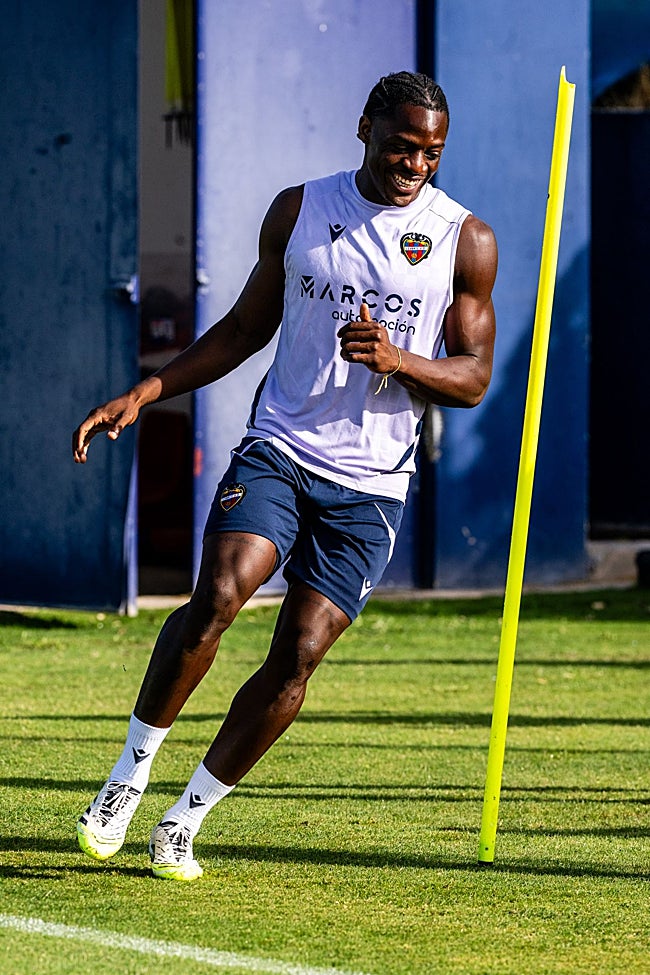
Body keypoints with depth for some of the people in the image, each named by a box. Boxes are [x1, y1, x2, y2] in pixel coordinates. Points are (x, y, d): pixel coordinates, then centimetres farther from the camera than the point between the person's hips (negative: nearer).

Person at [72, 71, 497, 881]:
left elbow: (473, 379, 2)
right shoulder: (298, 210, 6)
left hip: (369, 486, 0)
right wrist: (143, 394, 8)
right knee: (218, 596, -23)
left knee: (296, 660, -6)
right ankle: (130, 774, -9)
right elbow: (246, 328, 16)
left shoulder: (466, 240, 1)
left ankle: (186, 818, 9)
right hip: (278, 450, 0)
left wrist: (397, 360, -18)